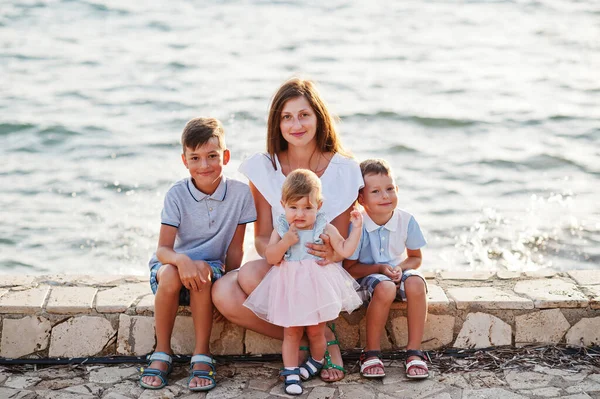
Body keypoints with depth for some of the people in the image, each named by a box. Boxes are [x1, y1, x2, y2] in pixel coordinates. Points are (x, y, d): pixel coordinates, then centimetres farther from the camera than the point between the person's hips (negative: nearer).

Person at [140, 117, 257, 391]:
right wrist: (181, 260, -40)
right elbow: (163, 249, -18)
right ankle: (162, 353, -17)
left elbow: (235, 248, -3)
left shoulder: (240, 192, -9)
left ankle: (202, 355, -21)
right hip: (175, 263, 0)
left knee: (204, 273, -35)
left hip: (212, 267, 0)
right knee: (170, 274, -35)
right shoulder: (177, 194, -11)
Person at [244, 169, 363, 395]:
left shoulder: (325, 229, -4)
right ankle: (291, 373, 12)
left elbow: (345, 250, -6)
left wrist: (356, 228, -13)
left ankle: (316, 361, 36)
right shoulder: (281, 230, -3)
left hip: (317, 287, 0)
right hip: (290, 289, 1)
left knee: (316, 332, 10)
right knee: (291, 333, 5)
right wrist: (285, 242, -23)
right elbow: (270, 258, -8)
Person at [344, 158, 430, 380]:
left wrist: (401, 268, -17)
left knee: (416, 283, -31)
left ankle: (414, 352, -21)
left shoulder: (406, 220, -10)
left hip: (397, 272, 3)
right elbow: (349, 268, -11)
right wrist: (380, 268, -23)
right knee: (385, 288, -37)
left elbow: (415, 258, 4)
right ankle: (371, 353, -19)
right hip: (367, 276, -3)